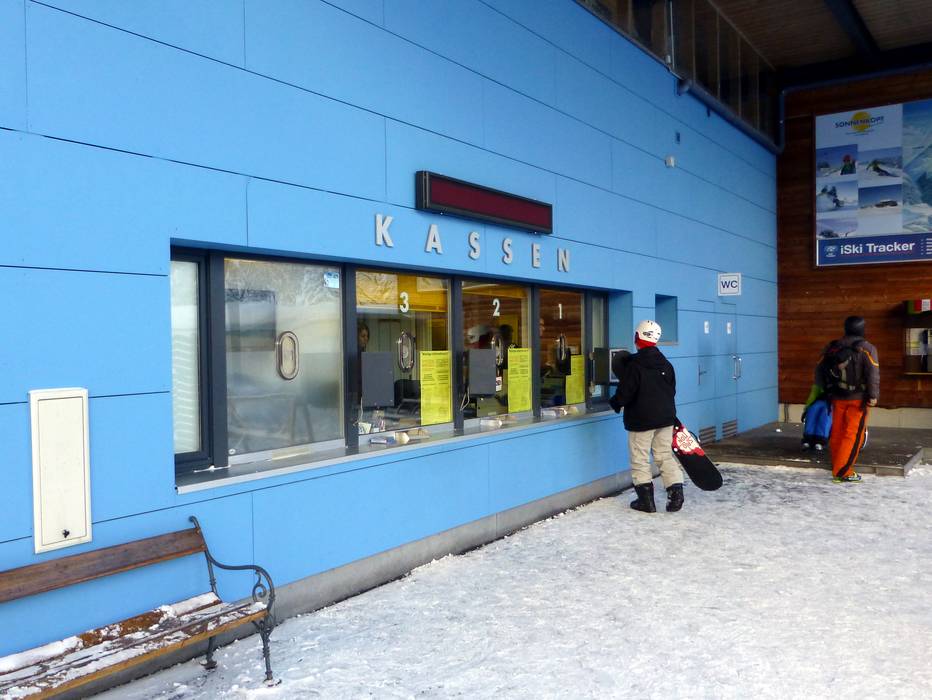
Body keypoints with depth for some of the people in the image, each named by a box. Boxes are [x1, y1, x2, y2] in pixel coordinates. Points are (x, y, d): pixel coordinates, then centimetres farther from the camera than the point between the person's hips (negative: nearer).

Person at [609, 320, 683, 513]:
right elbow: (672, 390, 14)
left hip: (641, 419, -6)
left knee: (640, 459, 3)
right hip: (665, 417, 6)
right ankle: (676, 493, 4)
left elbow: (625, 392, -15)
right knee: (665, 455, 13)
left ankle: (646, 500, 5)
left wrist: (616, 403, 5)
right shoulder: (666, 364, 7)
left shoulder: (633, 364, -15)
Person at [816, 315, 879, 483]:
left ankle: (838, 467, 19)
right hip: (858, 399, -5)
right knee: (853, 434, -2)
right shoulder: (866, 348, -9)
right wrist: (873, 396, -15)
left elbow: (820, 370, 13)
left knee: (837, 432, 12)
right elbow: (873, 373, -19)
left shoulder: (832, 347, 7)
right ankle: (843, 472, -5)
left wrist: (826, 390, 24)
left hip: (837, 398, 5)